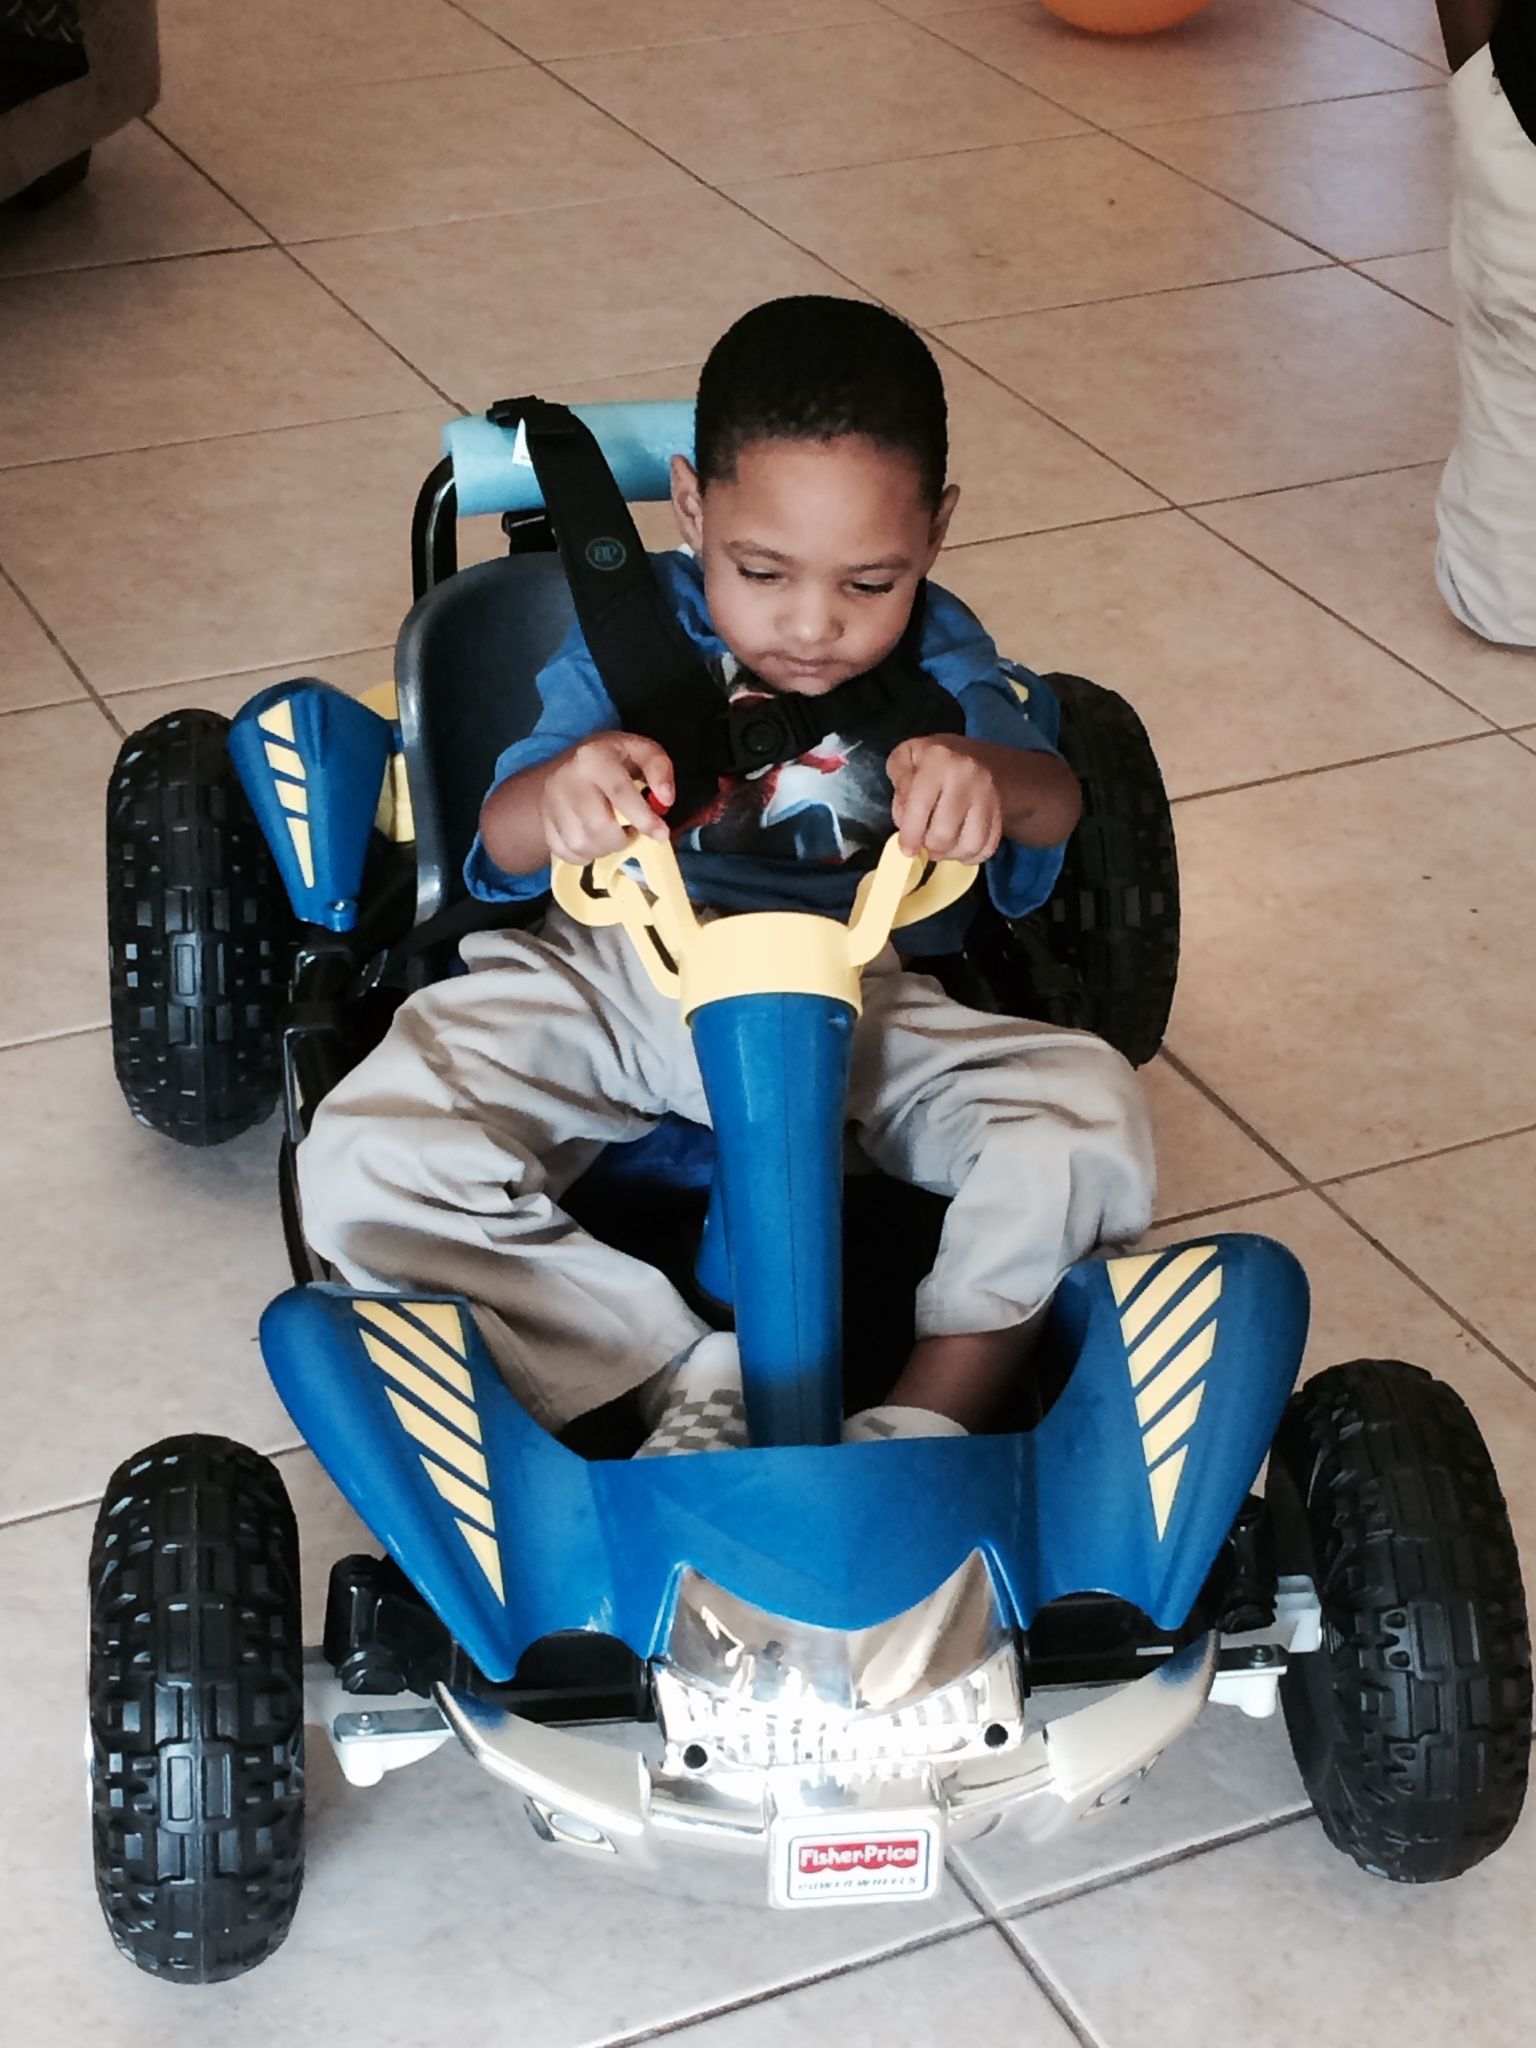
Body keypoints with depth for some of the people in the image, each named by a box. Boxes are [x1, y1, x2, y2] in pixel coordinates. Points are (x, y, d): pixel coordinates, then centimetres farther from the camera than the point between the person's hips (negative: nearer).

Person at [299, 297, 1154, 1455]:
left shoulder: (933, 656, -3)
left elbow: (1054, 799, -20)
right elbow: (504, 847, -14)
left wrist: (988, 780, -47)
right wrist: (564, 794, -41)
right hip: (614, 978, 0)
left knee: (1090, 1113, -27)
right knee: (368, 1166, -25)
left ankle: (922, 1426, -22)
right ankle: (697, 1387, -23)